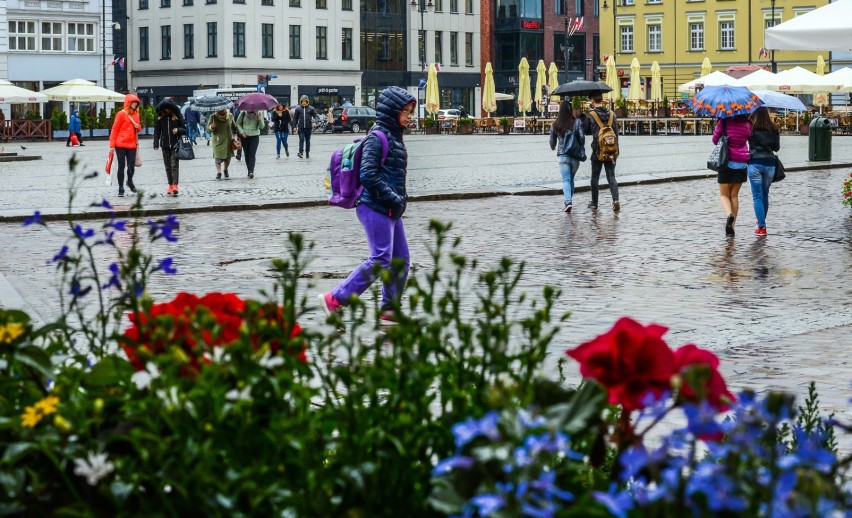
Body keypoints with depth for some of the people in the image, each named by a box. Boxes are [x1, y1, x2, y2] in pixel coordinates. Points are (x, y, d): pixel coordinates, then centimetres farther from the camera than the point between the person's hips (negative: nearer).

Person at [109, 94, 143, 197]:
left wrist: (138, 127, -1)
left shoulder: (136, 114, 12)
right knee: (121, 166, -1)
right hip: (121, 145, -5)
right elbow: (114, 129, -5)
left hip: (132, 145, 5)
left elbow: (138, 129, 24)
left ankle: (130, 181, 31)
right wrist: (112, 144, -8)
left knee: (131, 166, 2)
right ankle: (121, 188, 7)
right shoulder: (121, 114, -6)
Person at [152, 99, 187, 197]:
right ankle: (170, 186, 13)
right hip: (165, 145, 3)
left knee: (174, 164, -11)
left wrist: (178, 130, -17)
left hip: (175, 144, -3)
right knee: (168, 166, 6)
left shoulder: (177, 116, 0)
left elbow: (184, 129, 5)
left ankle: (175, 185, -15)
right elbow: (157, 131, 6)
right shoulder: (160, 117, 4)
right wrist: (156, 144, -3)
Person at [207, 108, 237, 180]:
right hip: (218, 141, -3)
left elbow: (234, 127, 14)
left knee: (228, 157, 8)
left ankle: (226, 170, 30)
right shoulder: (213, 117, -8)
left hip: (228, 140, 3)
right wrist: (211, 127, -30)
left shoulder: (230, 116, 0)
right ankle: (218, 172, 0)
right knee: (218, 156, -7)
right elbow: (208, 128, -7)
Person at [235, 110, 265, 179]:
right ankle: (250, 171, 16)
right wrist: (242, 132, -7)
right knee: (247, 154, 6)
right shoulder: (243, 113, 1)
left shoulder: (259, 114, -1)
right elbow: (238, 123, 8)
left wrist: (259, 119, -22)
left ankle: (251, 171, -20)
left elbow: (262, 126, -2)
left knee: (252, 154, -13)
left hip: (254, 137, -2)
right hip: (245, 137, 2)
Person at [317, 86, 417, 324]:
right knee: (380, 260, -12)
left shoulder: (394, 136, 16)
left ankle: (390, 310, 16)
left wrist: (400, 199, 10)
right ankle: (333, 300, -6)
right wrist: (394, 198, -17)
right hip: (375, 208, -10)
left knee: (401, 260, 9)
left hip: (391, 210, 10)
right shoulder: (378, 137, -13)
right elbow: (368, 175, -20)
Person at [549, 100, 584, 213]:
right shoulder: (577, 122, -4)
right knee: (571, 178, 15)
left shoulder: (555, 124, 0)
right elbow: (582, 138, -6)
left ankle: (568, 201, -23)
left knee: (566, 179, -4)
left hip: (563, 155, -1)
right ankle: (568, 200, 18)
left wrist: (554, 148, 32)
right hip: (575, 155, 1)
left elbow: (552, 141, 9)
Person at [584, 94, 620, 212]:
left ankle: (594, 203, 17)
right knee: (611, 176, 6)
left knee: (595, 177, 11)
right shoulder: (612, 114, 1)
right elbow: (616, 132, 10)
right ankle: (615, 198, -16)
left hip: (597, 150, -2)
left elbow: (585, 131, 2)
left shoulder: (591, 116, -9)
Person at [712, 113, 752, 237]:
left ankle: (729, 214, -22)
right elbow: (751, 139, 11)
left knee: (724, 195, 7)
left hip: (726, 162, -2)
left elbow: (715, 140, 2)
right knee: (734, 195, 11)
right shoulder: (747, 124, -3)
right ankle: (732, 226, 8)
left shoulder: (723, 122, -9)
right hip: (742, 164, 2)